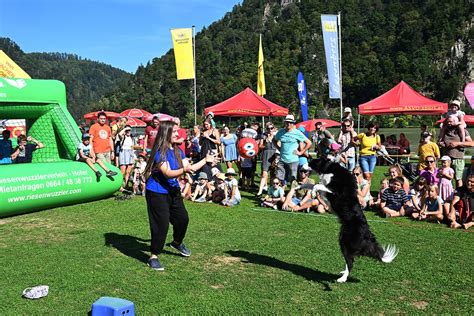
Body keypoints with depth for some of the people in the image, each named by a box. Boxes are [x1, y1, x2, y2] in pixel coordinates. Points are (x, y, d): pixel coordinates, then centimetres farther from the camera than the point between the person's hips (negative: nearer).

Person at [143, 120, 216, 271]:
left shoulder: (177, 151, 5)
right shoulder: (160, 152, -20)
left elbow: (189, 167, 9)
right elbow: (168, 173, -28)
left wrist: (205, 160, 7)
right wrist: (184, 170, -43)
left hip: (173, 190, 8)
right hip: (157, 193, -8)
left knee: (183, 218, 15)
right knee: (161, 224, -7)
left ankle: (177, 243, 43)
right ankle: (153, 256, 8)